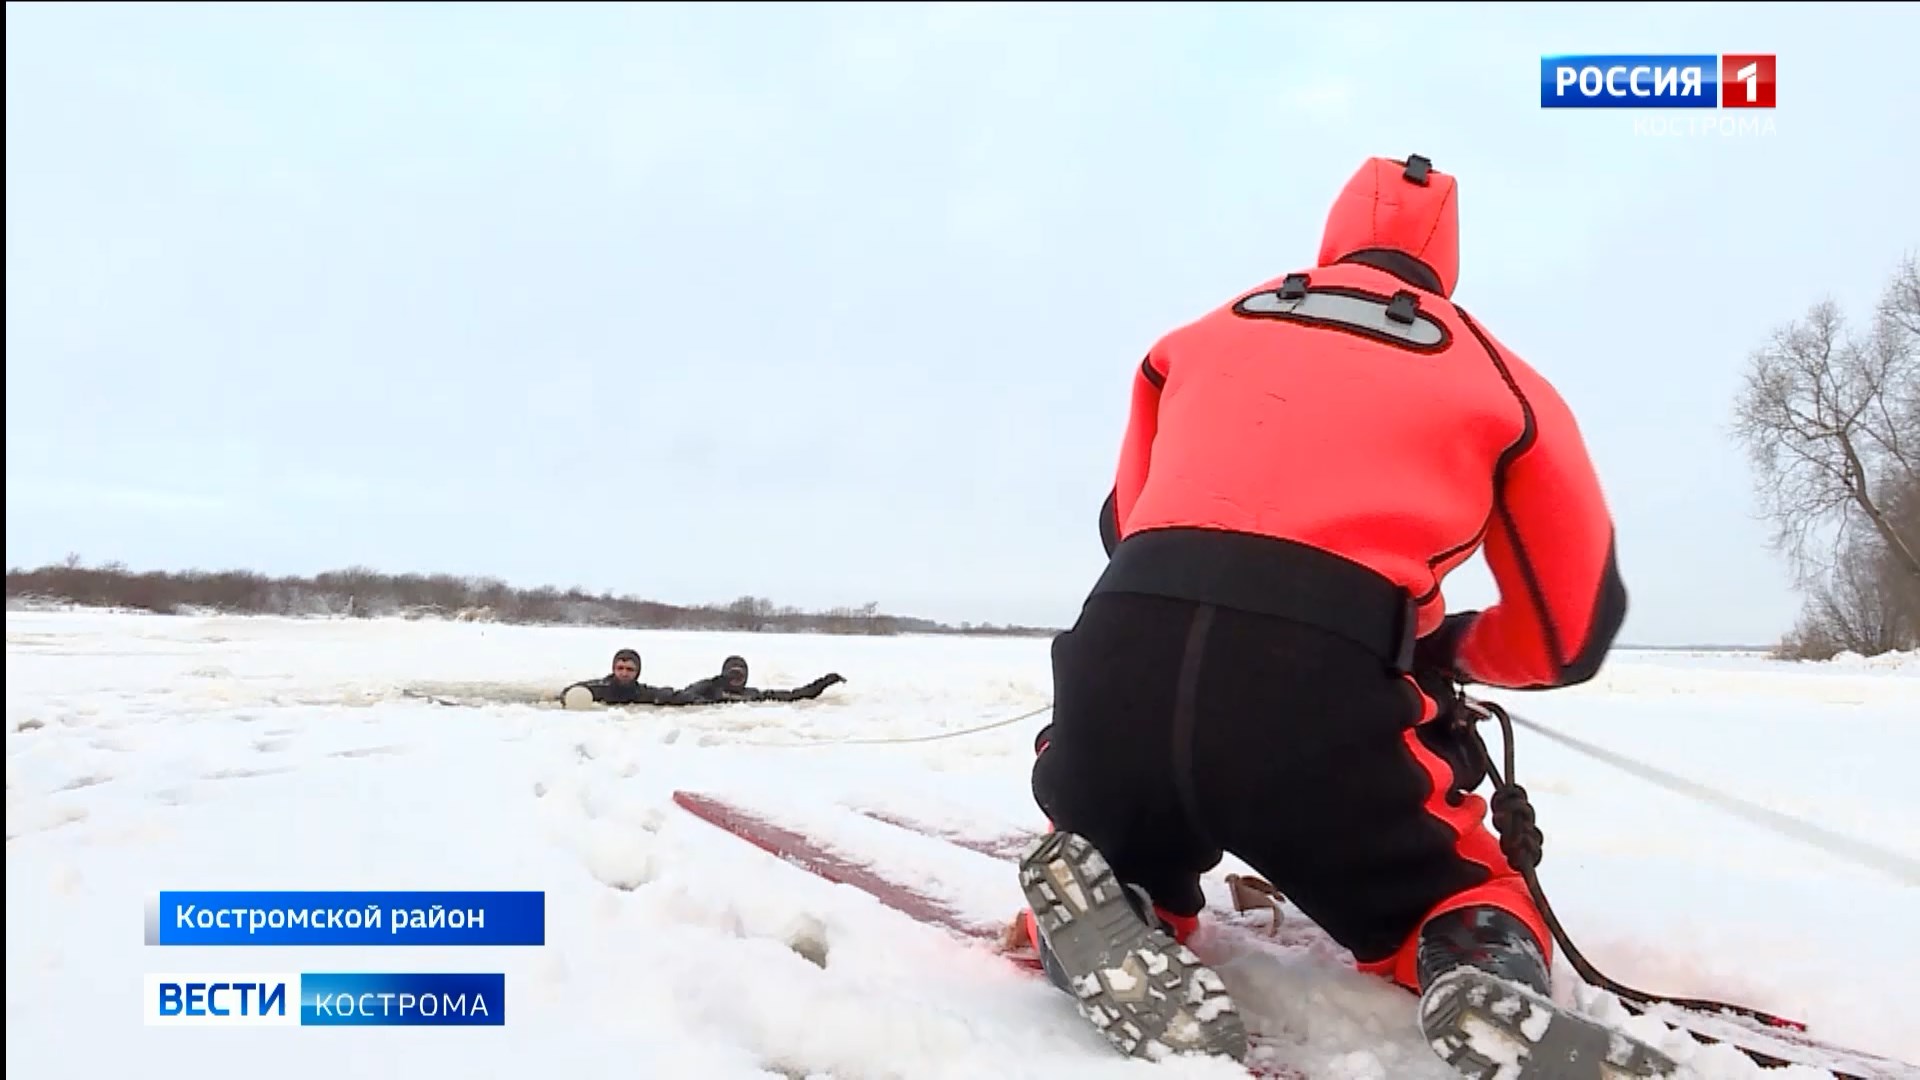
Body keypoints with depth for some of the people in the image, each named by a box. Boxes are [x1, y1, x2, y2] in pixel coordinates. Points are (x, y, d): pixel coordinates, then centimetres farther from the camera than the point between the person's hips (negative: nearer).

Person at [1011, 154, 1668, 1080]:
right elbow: (1571, 631, 25)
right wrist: (1454, 651, 45)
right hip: (1322, 697, -2)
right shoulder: (1499, 379, 21)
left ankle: (1109, 919, -3)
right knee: (1461, 908, 25)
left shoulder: (1201, 335, 27)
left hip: (1121, 655, 2)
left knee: (1119, 859, 32)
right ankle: (1497, 996, -9)